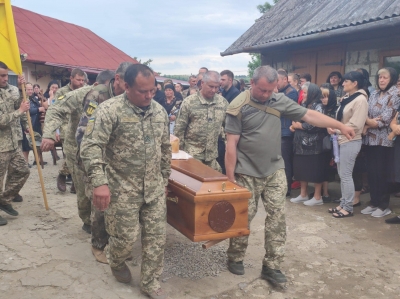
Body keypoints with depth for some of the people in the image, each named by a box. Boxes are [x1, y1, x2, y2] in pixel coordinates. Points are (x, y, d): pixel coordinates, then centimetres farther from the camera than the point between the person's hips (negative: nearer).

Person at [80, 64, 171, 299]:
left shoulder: (160, 111, 4)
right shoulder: (110, 110, -14)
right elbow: (91, 147, -18)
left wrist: (165, 179, 17)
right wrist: (100, 182, -25)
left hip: (155, 188, 5)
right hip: (123, 189, -5)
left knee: (157, 236, 8)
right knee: (126, 237, 5)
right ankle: (116, 263, 41)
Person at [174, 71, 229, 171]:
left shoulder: (223, 102, 3)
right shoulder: (189, 102, -6)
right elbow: (179, 129, -3)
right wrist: (180, 151, -3)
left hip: (213, 154, 3)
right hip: (192, 154, -3)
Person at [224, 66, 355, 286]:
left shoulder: (280, 101, 0)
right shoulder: (239, 107, -13)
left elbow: (309, 115, 4)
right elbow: (231, 145, -13)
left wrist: (340, 126, 0)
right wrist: (230, 177, -13)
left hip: (275, 170, 4)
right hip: (247, 173, -4)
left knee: (277, 216, 4)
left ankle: (271, 266, 15)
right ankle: (235, 259, 27)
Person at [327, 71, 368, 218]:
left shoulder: (360, 100, -13)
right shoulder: (347, 98, 13)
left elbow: (355, 125, -19)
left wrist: (336, 130, -12)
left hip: (350, 142, -9)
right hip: (342, 140, 9)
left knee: (346, 175, -3)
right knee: (342, 174, 13)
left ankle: (348, 208, 8)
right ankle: (343, 204, 23)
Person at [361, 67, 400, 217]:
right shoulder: (374, 94, 13)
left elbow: (386, 119, -14)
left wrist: (370, 123, -5)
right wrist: (367, 122, -11)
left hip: (384, 140, -6)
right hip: (370, 139, 6)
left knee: (381, 173, -1)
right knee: (371, 172, 8)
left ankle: (384, 206, 13)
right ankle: (374, 202, 21)